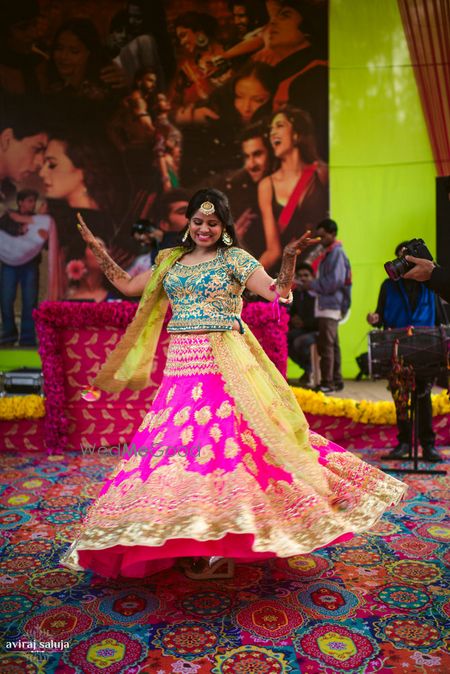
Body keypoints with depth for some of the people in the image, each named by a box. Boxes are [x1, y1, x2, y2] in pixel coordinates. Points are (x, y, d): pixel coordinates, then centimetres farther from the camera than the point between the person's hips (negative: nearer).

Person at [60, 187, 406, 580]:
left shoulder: (234, 259, 1)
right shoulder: (170, 260, 16)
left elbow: (276, 292, -9)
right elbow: (128, 287, 20)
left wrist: (289, 257, -24)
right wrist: (97, 250, 18)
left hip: (223, 365, -5)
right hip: (179, 366, 5)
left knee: (223, 443, -6)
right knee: (179, 446, 6)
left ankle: (224, 547, 6)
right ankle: (195, 544, 22)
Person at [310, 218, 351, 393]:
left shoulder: (337, 253, -10)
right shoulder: (328, 253, 19)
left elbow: (334, 282, -18)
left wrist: (311, 284, -12)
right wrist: (312, 286, 8)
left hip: (330, 306, -10)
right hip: (325, 305, 10)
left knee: (326, 346, -10)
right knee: (332, 345, 13)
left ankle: (327, 383, -6)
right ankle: (336, 381, 19)